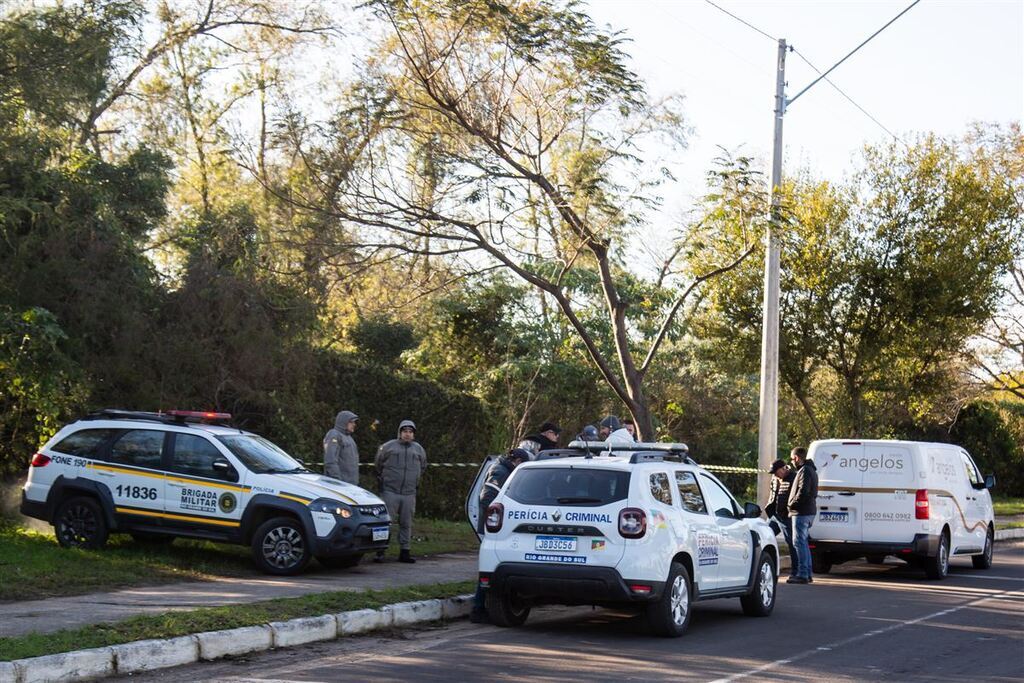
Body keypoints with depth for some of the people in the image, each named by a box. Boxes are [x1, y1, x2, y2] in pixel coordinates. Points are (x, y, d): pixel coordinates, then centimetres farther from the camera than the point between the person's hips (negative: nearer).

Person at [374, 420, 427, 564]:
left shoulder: (418, 449, 12)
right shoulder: (388, 447, 3)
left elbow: (423, 466, 28)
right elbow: (378, 463, 16)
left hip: (409, 493, 3)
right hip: (390, 491, -3)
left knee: (406, 524, 6)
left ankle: (405, 552, 12)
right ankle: (380, 552, -6)